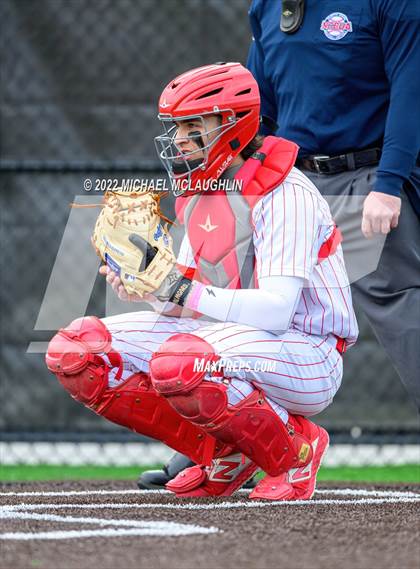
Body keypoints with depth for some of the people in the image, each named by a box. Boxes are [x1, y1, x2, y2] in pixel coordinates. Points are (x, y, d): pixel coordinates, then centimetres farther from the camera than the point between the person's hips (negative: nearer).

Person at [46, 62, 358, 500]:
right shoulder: (200, 193, 9)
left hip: (308, 358, -8)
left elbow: (277, 309, -27)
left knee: (179, 364, -38)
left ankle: (294, 447, -10)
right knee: (74, 351, -6)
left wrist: (183, 291, -33)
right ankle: (224, 452, 1)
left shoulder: (284, 194, -17)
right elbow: (184, 302, 10)